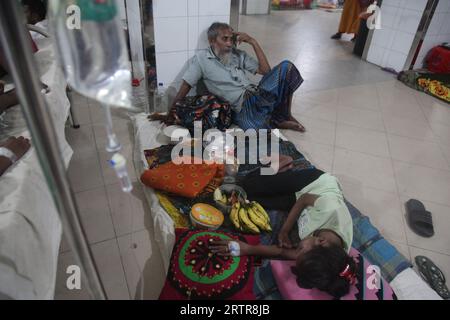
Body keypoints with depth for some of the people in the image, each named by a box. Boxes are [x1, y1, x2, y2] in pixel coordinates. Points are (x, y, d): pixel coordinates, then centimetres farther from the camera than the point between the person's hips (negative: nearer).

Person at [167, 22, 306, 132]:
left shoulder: (239, 55, 16)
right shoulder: (201, 58, 5)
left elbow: (266, 70, 10)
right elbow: (185, 86, 3)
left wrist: (253, 42, 6)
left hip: (258, 95, 5)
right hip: (242, 107, -5)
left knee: (286, 67, -17)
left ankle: (284, 115, -1)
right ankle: (278, 122, -1)